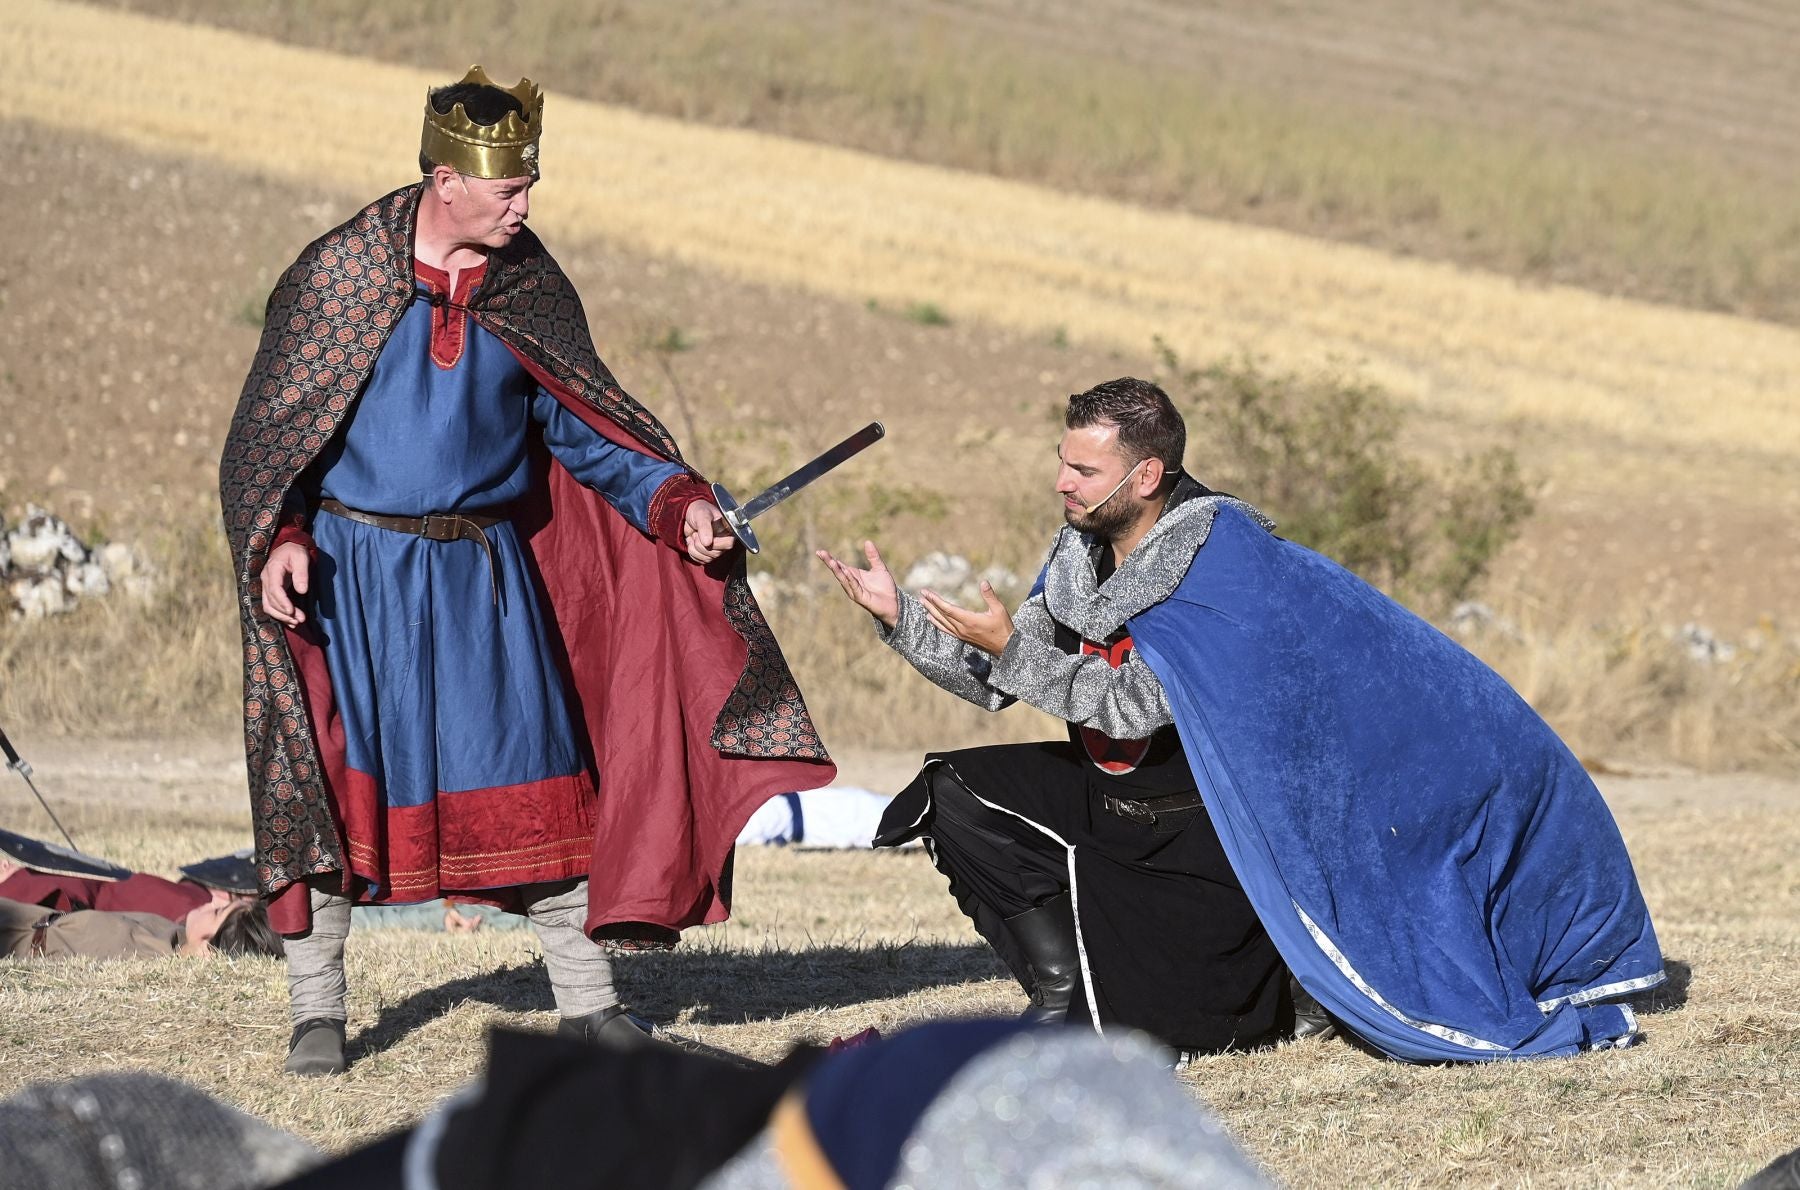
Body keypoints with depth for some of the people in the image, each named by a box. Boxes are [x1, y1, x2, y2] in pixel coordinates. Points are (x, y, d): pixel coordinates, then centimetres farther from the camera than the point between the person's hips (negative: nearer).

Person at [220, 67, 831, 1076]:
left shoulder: (529, 290, 2)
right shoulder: (340, 273, -6)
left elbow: (579, 426, 6)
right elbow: (270, 424, -3)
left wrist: (675, 501, -8)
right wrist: (279, 537, -16)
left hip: (486, 569, 2)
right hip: (351, 569, -2)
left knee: (539, 781, 0)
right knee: (332, 783, -2)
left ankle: (588, 1001, 7)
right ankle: (318, 1009, 9)